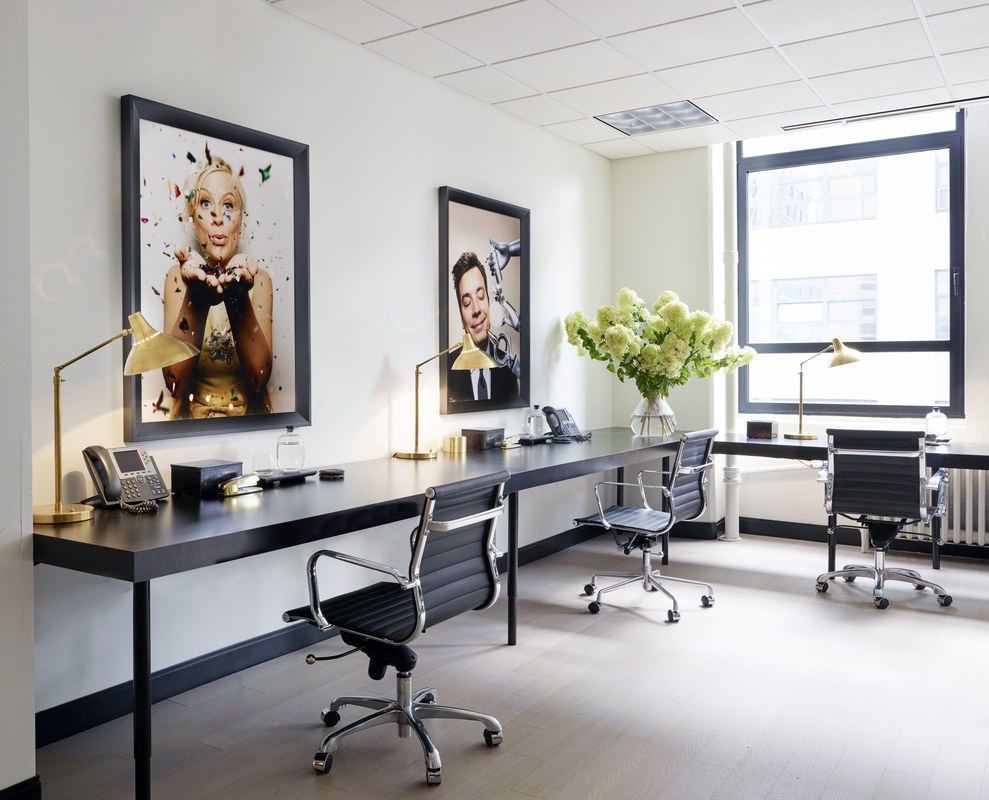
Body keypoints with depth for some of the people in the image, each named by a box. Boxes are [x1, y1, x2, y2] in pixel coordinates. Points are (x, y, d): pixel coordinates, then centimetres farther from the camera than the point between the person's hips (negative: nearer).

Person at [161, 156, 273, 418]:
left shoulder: (258, 278, -1)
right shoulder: (178, 276, -1)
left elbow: (260, 378, -13)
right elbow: (174, 381, -12)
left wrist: (238, 297, -25)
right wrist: (196, 298, -24)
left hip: (249, 416, 1)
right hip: (193, 412, -1)